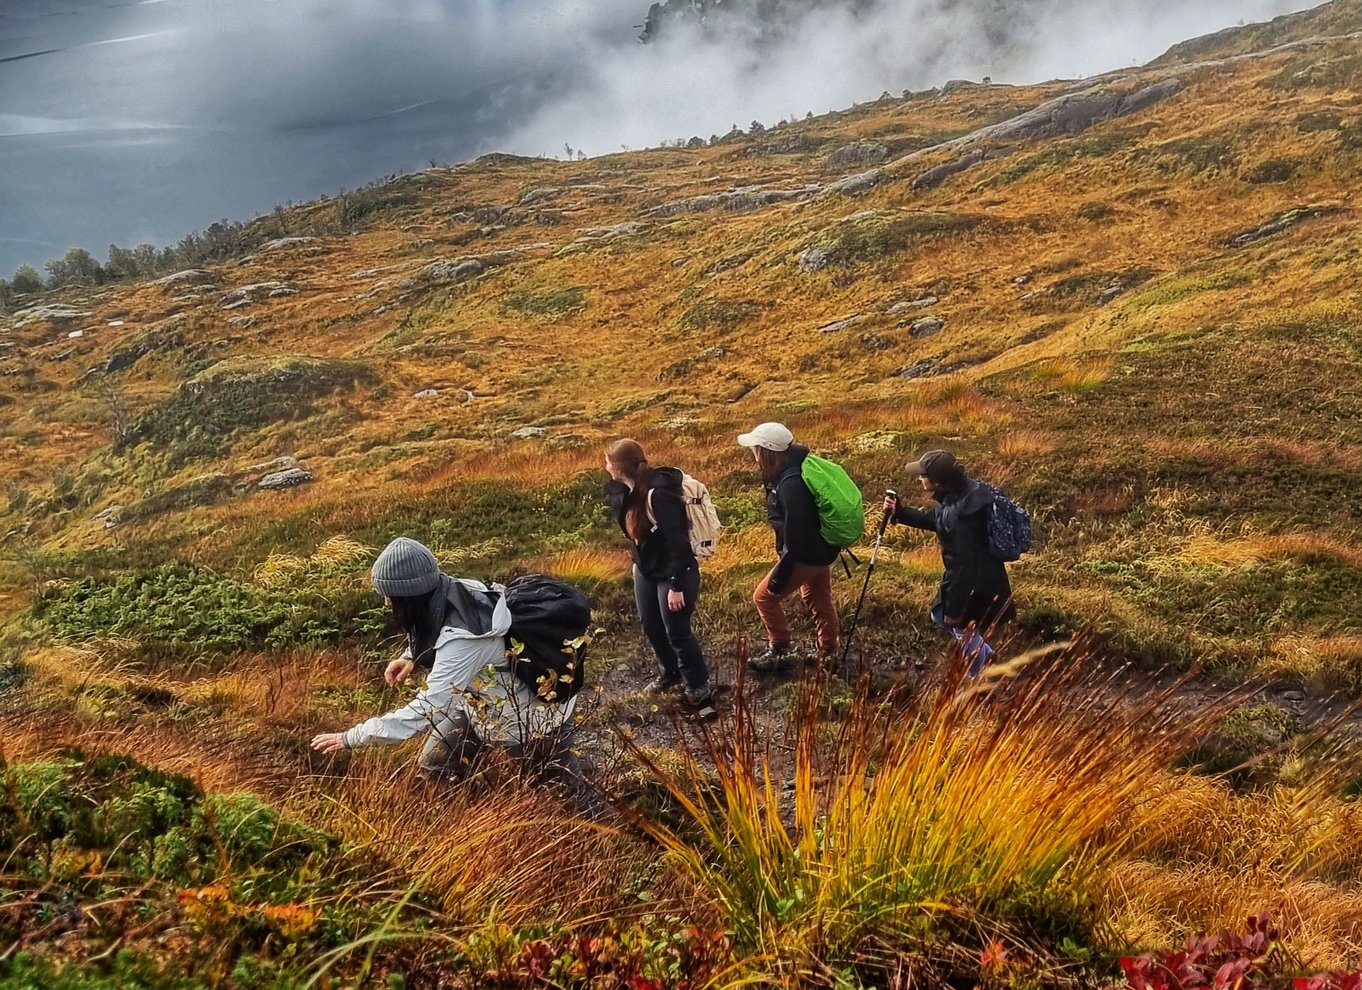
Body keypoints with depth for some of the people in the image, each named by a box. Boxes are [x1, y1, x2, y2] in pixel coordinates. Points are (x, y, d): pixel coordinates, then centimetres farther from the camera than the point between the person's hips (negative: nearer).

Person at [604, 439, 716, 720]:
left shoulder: (659, 494, -30)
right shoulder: (629, 490, -4)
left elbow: (679, 541, -28)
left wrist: (677, 585, -26)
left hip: (672, 573, -9)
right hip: (645, 570, 9)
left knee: (677, 632, -3)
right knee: (651, 626, 19)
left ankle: (699, 692, 10)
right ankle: (670, 674, 41)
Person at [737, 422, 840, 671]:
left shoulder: (790, 485, -32)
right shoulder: (793, 468, -2)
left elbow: (794, 538, -29)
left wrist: (778, 577, -22)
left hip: (807, 554, -10)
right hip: (821, 548, 10)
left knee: (765, 596, 3)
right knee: (818, 599, 23)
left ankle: (780, 651, 15)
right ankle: (828, 654, 38)